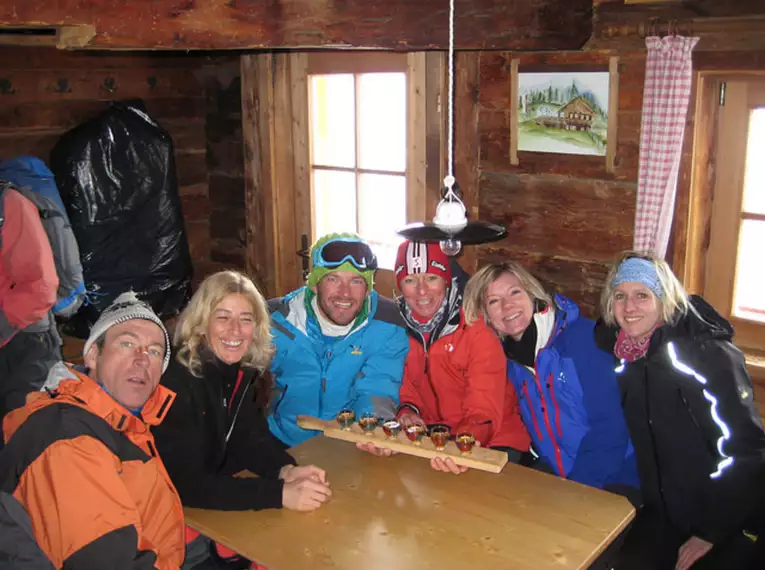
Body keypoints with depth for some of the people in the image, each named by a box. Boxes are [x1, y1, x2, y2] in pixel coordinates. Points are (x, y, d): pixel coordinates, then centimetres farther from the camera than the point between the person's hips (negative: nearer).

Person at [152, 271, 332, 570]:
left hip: (211, 501, 7)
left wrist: (286, 471, -23)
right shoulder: (175, 379, -27)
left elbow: (248, 438, -2)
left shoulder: (245, 370, -3)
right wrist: (280, 494, -35)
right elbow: (185, 484, -30)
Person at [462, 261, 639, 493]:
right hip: (553, 475, 5)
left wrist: (576, 488, -20)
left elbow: (609, 427, -17)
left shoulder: (583, 337, -14)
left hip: (612, 479, -5)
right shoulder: (506, 356, 4)